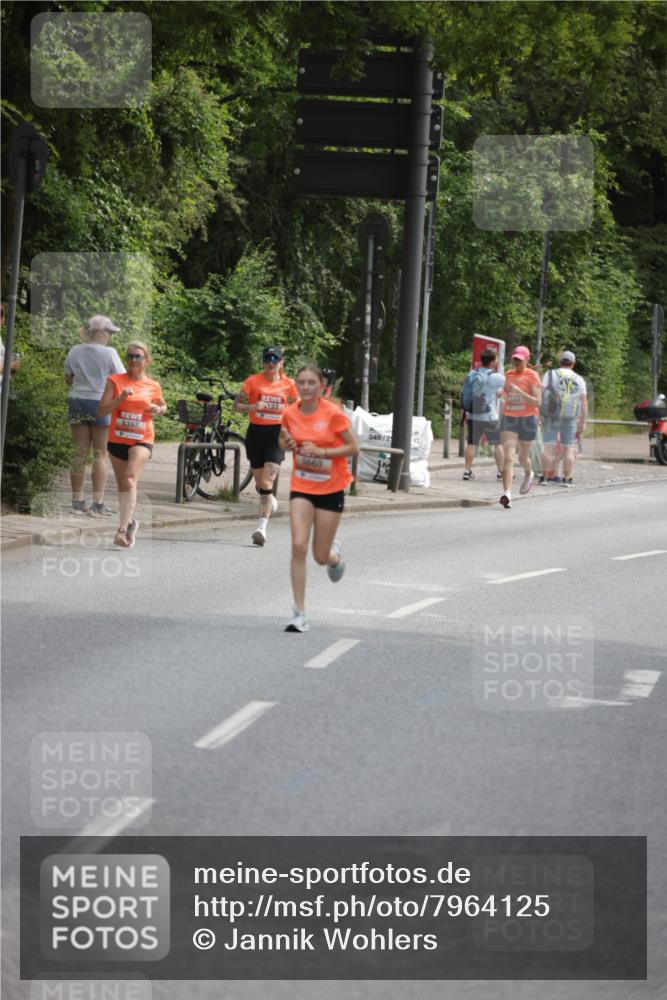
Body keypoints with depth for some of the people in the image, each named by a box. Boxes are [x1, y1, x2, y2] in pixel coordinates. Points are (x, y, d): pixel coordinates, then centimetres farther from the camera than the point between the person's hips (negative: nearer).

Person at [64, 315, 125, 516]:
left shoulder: (75, 352, 4)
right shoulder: (109, 353, -10)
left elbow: (68, 378, 14)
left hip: (77, 401, 4)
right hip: (100, 403, -4)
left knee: (80, 454, 9)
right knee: (100, 455, 1)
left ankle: (77, 501, 9)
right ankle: (97, 503, -2)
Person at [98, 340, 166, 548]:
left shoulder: (153, 386, 4)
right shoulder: (115, 381, 0)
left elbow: (163, 406, 23)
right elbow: (102, 411, -6)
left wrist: (159, 410, 0)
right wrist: (120, 398, -21)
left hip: (141, 440, -2)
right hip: (117, 439, 2)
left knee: (130, 481, -22)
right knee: (122, 485, 15)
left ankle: (123, 529, -29)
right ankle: (130, 521, 38)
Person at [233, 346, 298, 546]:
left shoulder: (288, 384, 3)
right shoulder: (253, 381, 0)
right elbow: (237, 405, -2)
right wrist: (252, 407, -21)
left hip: (277, 434, -1)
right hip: (256, 433, 1)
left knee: (266, 482, -15)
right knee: (259, 483, 10)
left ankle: (262, 527, -20)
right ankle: (270, 500, 45)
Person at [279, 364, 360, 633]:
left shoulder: (333, 414, -14)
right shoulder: (290, 414, -2)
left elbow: (353, 448, -9)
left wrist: (323, 451, -22)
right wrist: (288, 444, -8)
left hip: (331, 489, -2)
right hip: (301, 487, 2)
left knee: (321, 557, 3)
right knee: (298, 546, -15)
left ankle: (335, 555, 44)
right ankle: (300, 614, -10)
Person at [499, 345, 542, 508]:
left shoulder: (532, 376, -6)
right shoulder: (509, 375, 8)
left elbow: (537, 402, -14)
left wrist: (519, 392, -24)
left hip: (527, 420, -3)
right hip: (509, 419, 3)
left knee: (523, 457, 13)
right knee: (508, 457, -13)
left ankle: (528, 475, 49)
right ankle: (507, 494, -21)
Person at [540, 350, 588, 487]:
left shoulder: (550, 374, 2)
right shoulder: (579, 379, 7)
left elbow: (541, 392, -6)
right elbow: (584, 402, 4)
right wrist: (583, 421, 8)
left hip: (552, 415, -1)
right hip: (570, 418, 1)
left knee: (549, 446, 0)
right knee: (568, 448, 6)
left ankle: (545, 476, -2)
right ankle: (567, 478, 4)